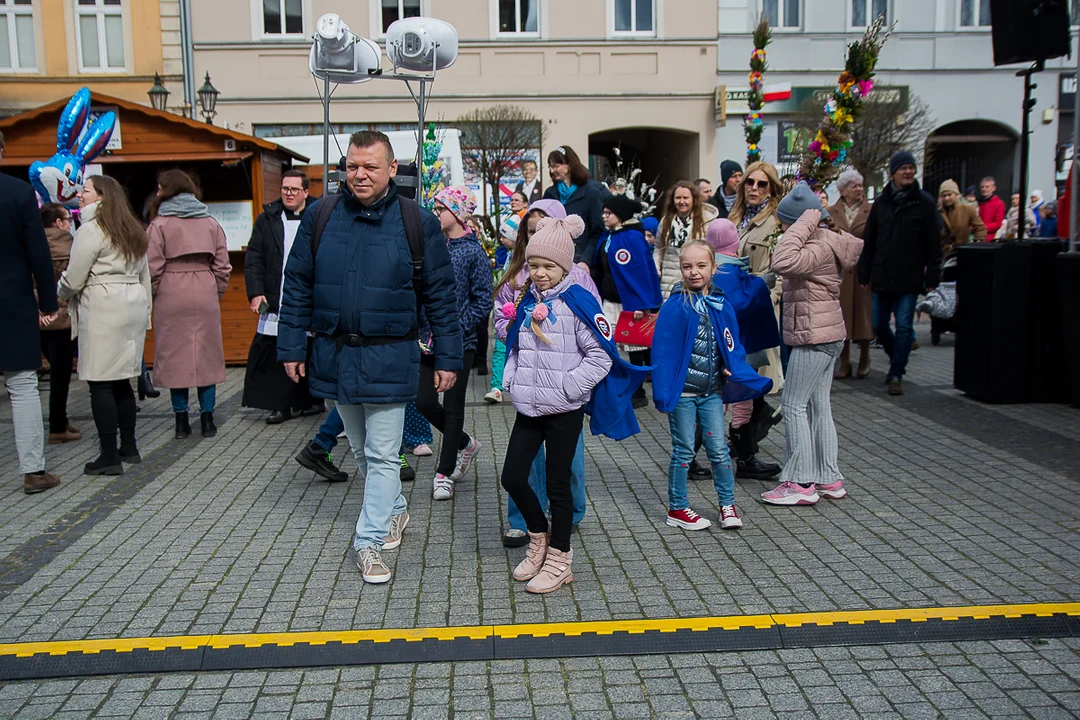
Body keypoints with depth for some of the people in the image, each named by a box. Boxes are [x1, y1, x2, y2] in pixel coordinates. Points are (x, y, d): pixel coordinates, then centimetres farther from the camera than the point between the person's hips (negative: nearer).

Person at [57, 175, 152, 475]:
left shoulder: (91, 229, -9)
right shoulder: (133, 231, 16)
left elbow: (73, 280, -7)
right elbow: (144, 276, 18)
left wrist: (58, 293, 14)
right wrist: (145, 313, 20)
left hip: (103, 310, -8)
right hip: (134, 306, 8)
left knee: (101, 383, -4)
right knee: (121, 380, 15)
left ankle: (109, 457, -2)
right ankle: (129, 447, 20)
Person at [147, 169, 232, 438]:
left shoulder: (159, 224, -3)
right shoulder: (211, 222, 8)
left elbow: (153, 268, -7)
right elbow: (222, 265, 6)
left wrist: (153, 296, 6)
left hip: (171, 298, -2)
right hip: (205, 297, 3)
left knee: (175, 356, 5)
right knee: (206, 355, 8)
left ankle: (182, 420, 8)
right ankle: (207, 418, 9)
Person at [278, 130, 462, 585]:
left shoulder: (417, 222, -5)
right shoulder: (320, 215, 1)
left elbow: (440, 296, -2)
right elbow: (297, 285, 6)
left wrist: (448, 358, -3)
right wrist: (291, 346, 3)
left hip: (388, 359, -3)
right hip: (333, 355, 4)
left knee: (382, 456, 0)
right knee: (361, 450, 18)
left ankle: (369, 542, 11)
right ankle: (394, 511, 40)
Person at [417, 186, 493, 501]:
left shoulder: (473, 252, -7)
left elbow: (483, 301, -9)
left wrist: (456, 328, -16)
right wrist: (421, 329, 2)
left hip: (459, 342, -5)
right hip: (430, 341, 5)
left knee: (453, 406, 4)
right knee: (424, 402, 4)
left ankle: (445, 473, 15)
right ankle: (465, 444, 29)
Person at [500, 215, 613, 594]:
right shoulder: (526, 301, 7)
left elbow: (600, 356, -12)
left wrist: (567, 386, -17)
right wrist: (512, 378, 3)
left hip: (565, 411, -6)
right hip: (528, 407, 6)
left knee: (557, 484, 4)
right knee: (512, 477, 6)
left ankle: (559, 560, 19)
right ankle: (540, 538, 31)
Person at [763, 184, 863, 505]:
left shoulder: (821, 247, -18)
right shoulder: (821, 243, 12)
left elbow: (784, 262, -36)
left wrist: (805, 223, -28)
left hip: (814, 337, -10)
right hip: (826, 335, 10)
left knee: (794, 406, -4)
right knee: (819, 406, 14)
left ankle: (801, 483, 1)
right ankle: (829, 479, 21)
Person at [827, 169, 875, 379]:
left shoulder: (871, 212, 3)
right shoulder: (831, 212, 8)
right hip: (838, 271, 1)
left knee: (863, 314, 4)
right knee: (841, 317, 3)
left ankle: (864, 360, 20)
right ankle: (844, 363, 13)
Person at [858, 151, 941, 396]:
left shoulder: (924, 203, -1)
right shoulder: (881, 202, 7)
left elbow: (933, 244, -2)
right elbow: (869, 242, 10)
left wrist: (931, 277, -7)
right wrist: (865, 274, 6)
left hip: (910, 279, -3)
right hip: (882, 276, 3)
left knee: (904, 327, -4)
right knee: (879, 325, 9)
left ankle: (896, 374, 5)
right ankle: (897, 358, 34)